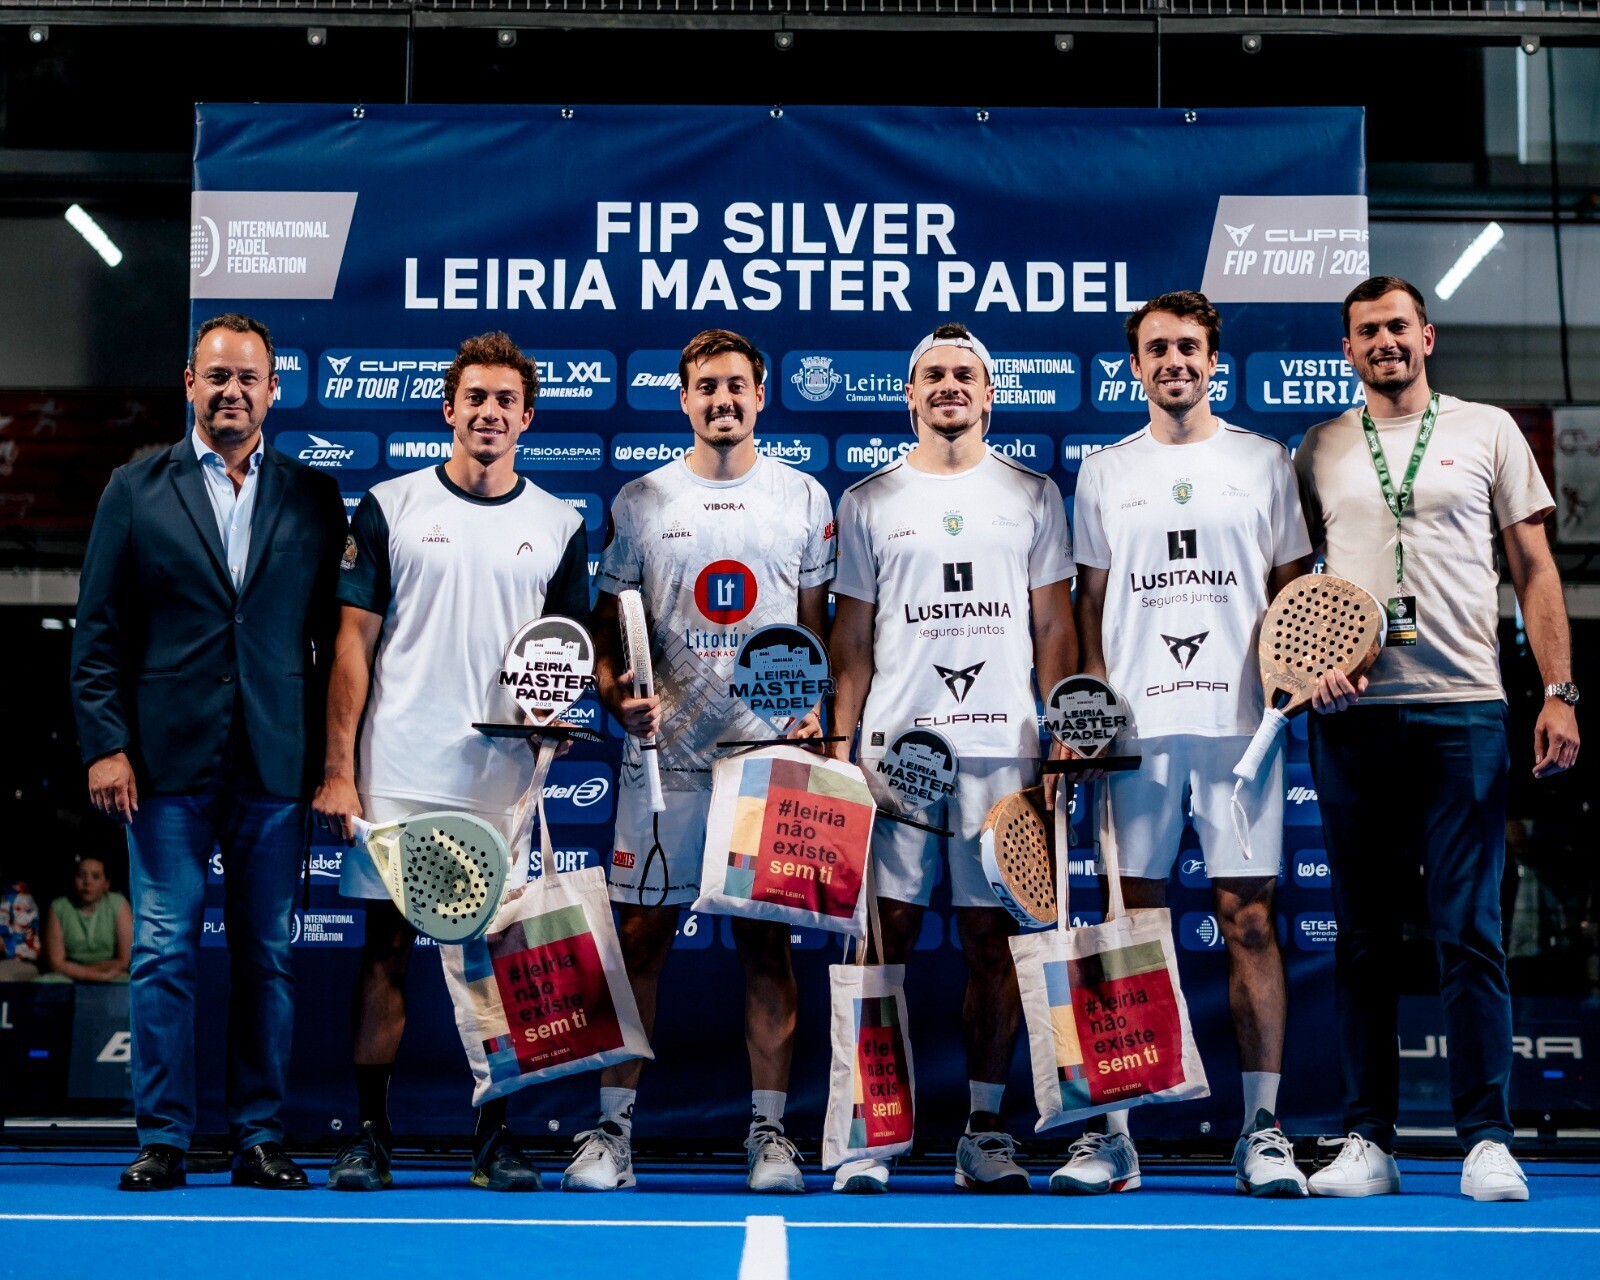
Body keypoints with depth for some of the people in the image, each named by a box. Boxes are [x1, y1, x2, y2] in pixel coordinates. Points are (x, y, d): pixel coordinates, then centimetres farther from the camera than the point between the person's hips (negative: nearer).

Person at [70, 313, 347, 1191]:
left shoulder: (315, 497, 9)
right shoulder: (135, 491, 8)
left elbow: (334, 634, 7)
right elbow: (97, 635, 5)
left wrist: (333, 758, 2)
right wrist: (105, 745, -4)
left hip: (276, 766, 1)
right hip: (167, 762, -1)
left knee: (267, 958, 6)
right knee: (163, 953, 2)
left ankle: (258, 1137, 15)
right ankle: (162, 1140, 10)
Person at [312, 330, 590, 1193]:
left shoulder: (559, 526, 9)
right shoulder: (389, 508, 4)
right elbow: (353, 642, 2)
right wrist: (337, 767, -4)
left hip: (504, 778, 1)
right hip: (397, 772, -1)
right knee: (386, 946, 2)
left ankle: (494, 1136, 12)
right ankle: (368, 1133, 10)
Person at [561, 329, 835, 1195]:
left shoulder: (804, 498, 9)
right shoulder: (639, 502, 8)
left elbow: (818, 627, 11)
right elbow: (605, 626, 10)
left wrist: (816, 707, -4)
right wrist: (620, 693, -8)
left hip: (774, 748, 0)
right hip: (664, 749, 0)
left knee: (767, 935, 3)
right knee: (640, 934, 0)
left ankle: (769, 1130, 10)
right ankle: (613, 1129, 8)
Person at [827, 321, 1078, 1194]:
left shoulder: (1032, 496, 11)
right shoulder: (868, 502, 10)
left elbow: (1054, 628, 10)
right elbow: (851, 638, 9)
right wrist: (840, 748, 0)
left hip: (1001, 744, 1)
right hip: (894, 743, 0)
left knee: (992, 934, 3)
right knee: (887, 927, -3)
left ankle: (984, 1129, 11)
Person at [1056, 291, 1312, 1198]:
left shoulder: (1264, 461, 10)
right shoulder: (1104, 474, 13)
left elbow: (1294, 587, 11)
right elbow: (1091, 603, 14)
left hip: (1239, 721, -1)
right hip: (1135, 725, 1)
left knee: (1250, 920, -2)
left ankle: (1264, 1130, 4)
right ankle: (1113, 1131, 6)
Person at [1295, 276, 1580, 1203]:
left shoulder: (1486, 430, 9)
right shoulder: (1319, 450, 13)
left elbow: (1536, 570, 7)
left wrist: (1560, 691, -1)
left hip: (1463, 709, -2)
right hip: (1352, 713, 2)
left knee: (1471, 933, -3)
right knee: (1364, 939, 5)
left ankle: (1488, 1141, 2)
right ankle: (1369, 1140, 10)